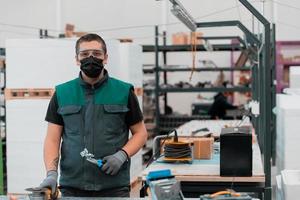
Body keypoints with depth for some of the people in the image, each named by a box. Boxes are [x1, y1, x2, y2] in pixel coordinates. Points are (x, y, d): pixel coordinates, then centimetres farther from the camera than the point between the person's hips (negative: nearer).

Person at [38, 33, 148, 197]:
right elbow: (52, 139, 5)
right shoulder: (62, 94, 8)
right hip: (72, 187, 1)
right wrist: (51, 173, -10)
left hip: (114, 187, -1)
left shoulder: (124, 92, 5)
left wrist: (122, 155, -10)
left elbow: (140, 133, 8)